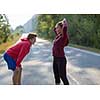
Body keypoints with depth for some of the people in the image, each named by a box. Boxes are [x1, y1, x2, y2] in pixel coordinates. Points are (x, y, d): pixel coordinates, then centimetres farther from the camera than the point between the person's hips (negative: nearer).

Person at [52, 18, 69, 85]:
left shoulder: (64, 36, -13)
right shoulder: (58, 35, 8)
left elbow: (65, 28, -31)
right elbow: (54, 29, 27)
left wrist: (64, 22, -11)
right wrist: (59, 24, 14)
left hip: (61, 59, -8)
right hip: (55, 59, 8)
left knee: (63, 76, 0)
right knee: (56, 75, 17)